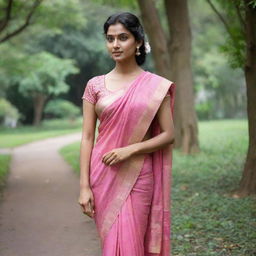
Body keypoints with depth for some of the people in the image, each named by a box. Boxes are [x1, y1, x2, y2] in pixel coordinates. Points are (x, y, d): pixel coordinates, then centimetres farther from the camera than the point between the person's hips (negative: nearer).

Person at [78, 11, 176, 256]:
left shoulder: (156, 86, 0)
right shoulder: (95, 85, 3)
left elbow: (168, 135, -1)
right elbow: (87, 138, 1)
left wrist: (130, 150, -14)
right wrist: (84, 186, -5)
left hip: (138, 176, -1)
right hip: (103, 175, 1)